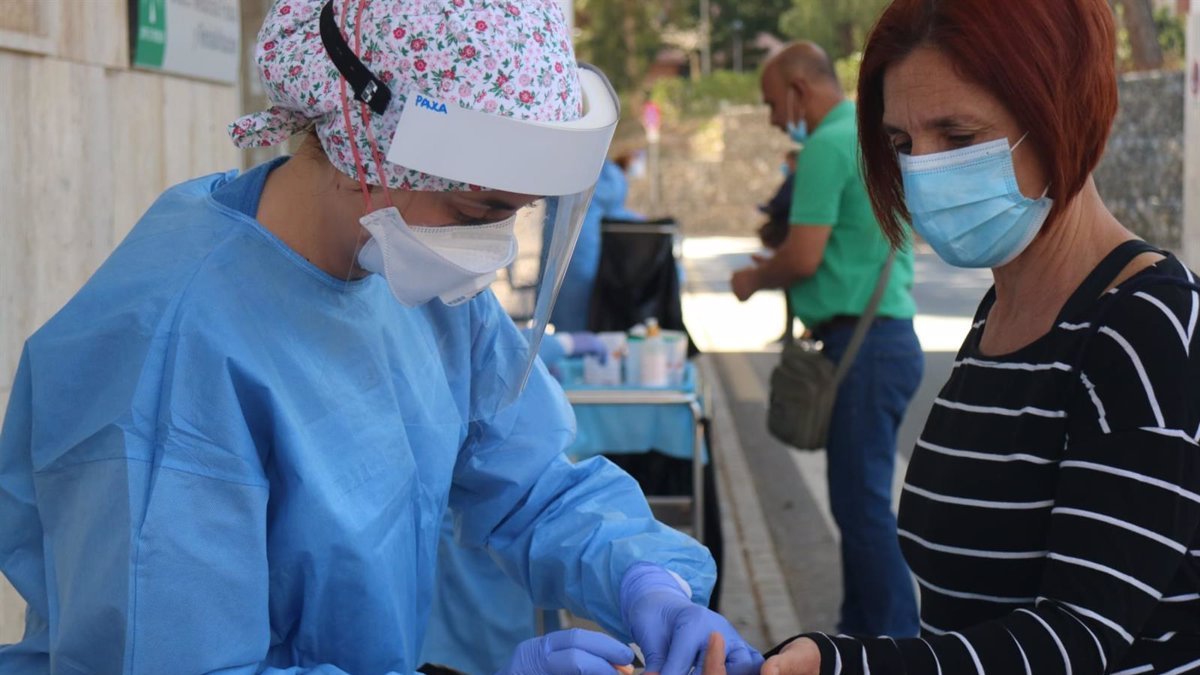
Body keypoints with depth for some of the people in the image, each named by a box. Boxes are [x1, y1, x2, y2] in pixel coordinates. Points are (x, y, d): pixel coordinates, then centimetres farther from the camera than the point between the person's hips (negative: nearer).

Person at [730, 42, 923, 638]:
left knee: (863, 504, -6)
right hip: (886, 338, 10)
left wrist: (755, 280, 1)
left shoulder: (828, 146, -14)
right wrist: (779, 266, 21)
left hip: (865, 347, -10)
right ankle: (860, 632, 23)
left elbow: (804, 257, -18)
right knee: (860, 498, 15)